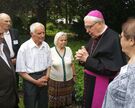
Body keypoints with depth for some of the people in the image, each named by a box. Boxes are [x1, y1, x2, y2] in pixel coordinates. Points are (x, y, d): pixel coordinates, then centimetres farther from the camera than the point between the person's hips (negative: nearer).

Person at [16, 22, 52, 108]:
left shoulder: (46, 46, 0)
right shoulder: (24, 47, -13)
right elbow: (21, 71, -11)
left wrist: (46, 77, -5)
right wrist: (36, 81, -12)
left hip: (44, 81, 4)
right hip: (30, 81, -4)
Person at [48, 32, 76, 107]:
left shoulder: (69, 49, -1)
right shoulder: (51, 51, -10)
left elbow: (72, 64, 9)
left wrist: (74, 75, 13)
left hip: (68, 80, 3)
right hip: (55, 81, -2)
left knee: (67, 102, 13)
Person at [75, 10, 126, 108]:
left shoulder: (113, 39, -19)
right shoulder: (94, 37, 6)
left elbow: (111, 69, -24)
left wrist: (87, 59, -22)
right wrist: (82, 58, -9)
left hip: (103, 86, -7)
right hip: (90, 83, 8)